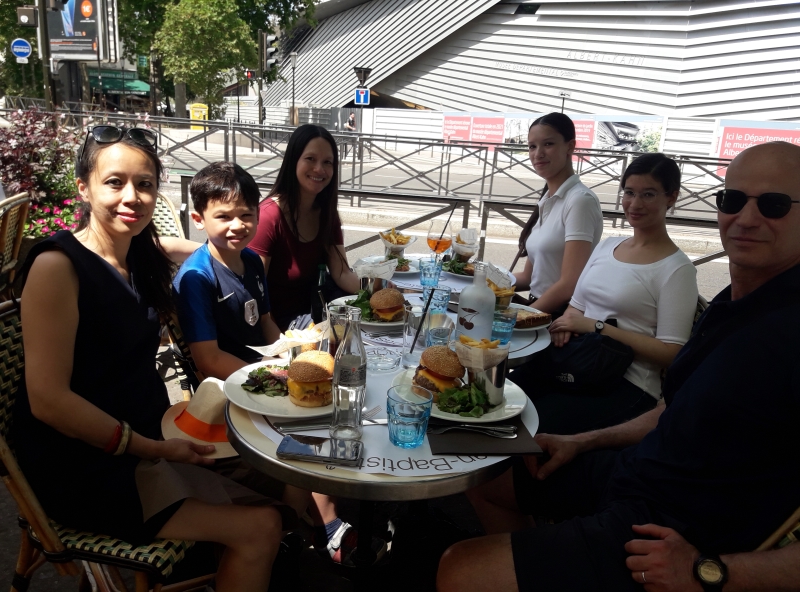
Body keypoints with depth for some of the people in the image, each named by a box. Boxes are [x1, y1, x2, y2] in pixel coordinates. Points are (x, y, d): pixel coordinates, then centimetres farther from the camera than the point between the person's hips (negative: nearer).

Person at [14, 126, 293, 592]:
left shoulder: (143, 256, 4)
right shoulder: (57, 266, -18)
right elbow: (47, 399, -21)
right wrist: (152, 449, -18)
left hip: (150, 443, 8)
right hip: (85, 470, -7)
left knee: (284, 504, 4)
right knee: (258, 529, -14)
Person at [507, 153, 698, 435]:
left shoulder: (677, 269, -5)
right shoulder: (606, 245, 14)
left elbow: (670, 354, -10)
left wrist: (595, 327, -14)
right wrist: (565, 325, -4)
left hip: (627, 386, -5)